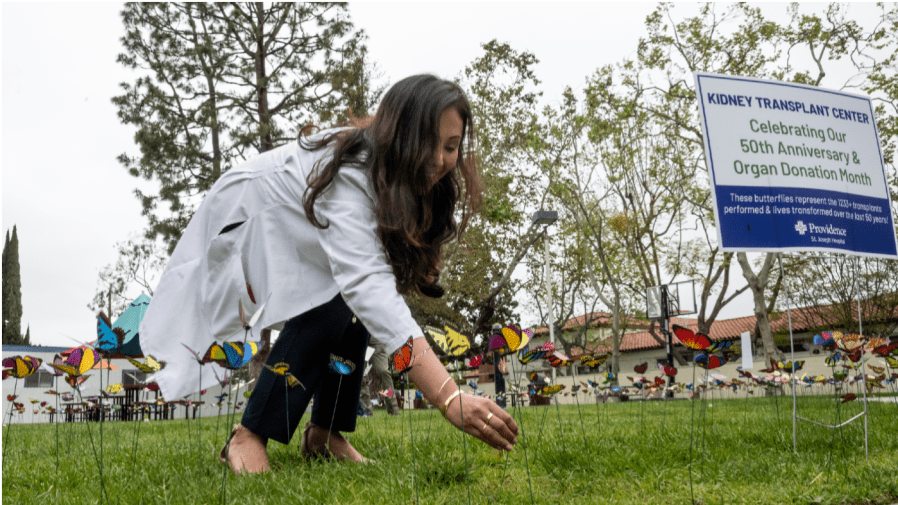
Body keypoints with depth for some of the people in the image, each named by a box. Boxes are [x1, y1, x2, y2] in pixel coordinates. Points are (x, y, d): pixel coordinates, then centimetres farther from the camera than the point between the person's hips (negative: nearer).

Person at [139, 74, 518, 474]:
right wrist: (449, 397, -65)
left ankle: (324, 434, 3)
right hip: (248, 218, -8)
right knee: (324, 311, -28)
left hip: (299, 235, 8)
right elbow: (370, 284, -57)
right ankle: (247, 438, -17)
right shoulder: (349, 178, -42)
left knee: (355, 312, -13)